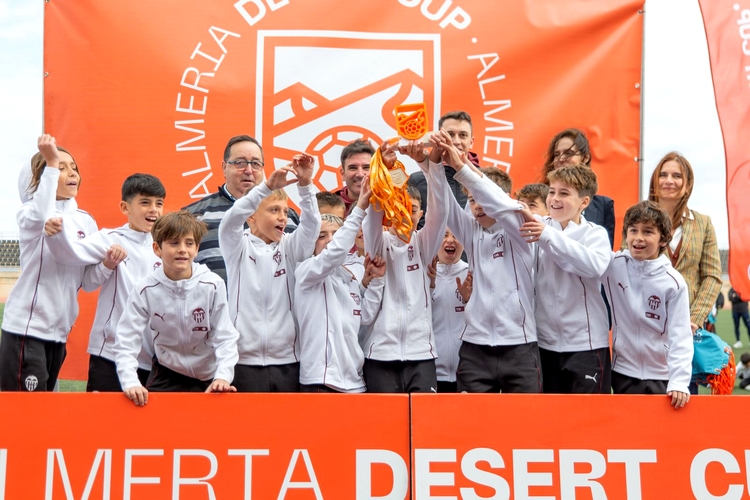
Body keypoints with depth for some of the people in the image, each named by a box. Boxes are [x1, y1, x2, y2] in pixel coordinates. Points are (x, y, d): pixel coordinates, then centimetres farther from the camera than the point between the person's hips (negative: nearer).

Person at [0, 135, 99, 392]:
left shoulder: (85, 221, 10)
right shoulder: (30, 212, -7)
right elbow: (39, 217, -33)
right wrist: (51, 164, -32)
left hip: (60, 328, 7)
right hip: (26, 325, -6)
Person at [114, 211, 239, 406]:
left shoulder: (213, 285, -16)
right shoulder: (145, 289, -16)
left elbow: (225, 337, -14)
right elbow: (126, 340, -17)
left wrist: (223, 376, -27)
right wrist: (131, 382, -30)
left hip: (208, 377, 0)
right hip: (166, 375, 0)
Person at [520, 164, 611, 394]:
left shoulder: (595, 233, -3)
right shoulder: (538, 226, 6)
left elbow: (595, 265, -23)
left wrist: (549, 236, -25)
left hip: (586, 342, -3)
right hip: (545, 342, 3)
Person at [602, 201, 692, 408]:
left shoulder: (674, 282, -10)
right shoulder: (613, 266, -5)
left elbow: (681, 335, -10)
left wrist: (679, 381, -18)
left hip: (662, 377, -1)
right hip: (623, 373, 1)